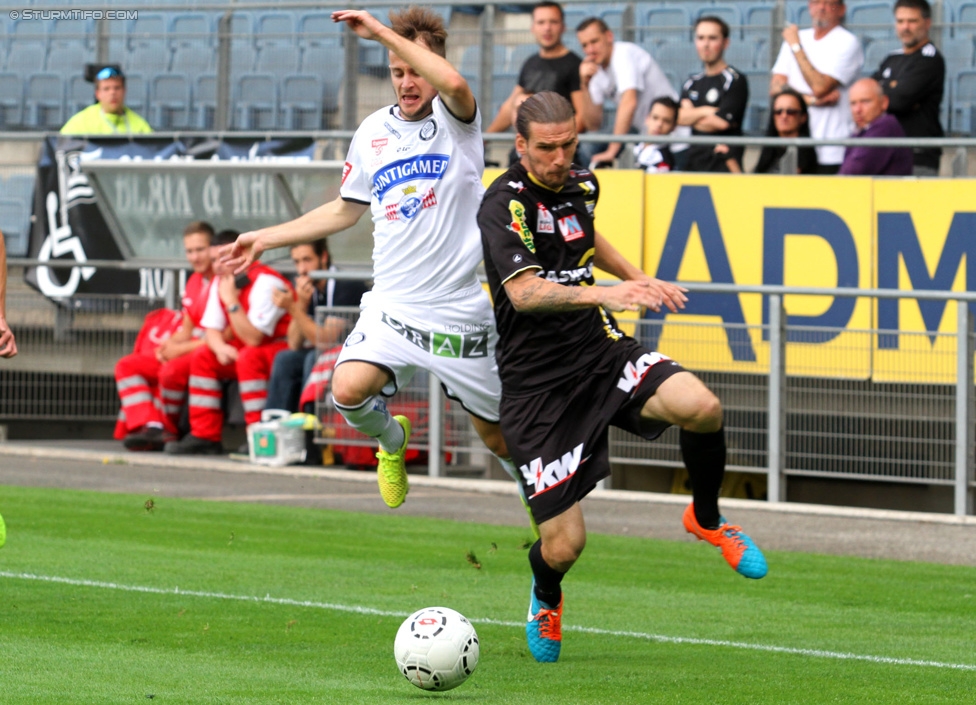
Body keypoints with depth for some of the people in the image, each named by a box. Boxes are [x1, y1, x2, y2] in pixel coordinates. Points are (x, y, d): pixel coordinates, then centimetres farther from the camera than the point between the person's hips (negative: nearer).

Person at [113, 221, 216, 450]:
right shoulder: (194, 283, 15)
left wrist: (182, 348, -17)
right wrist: (170, 344, -5)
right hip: (188, 349, 10)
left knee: (172, 371, -37)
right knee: (127, 366, -1)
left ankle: (167, 431, -15)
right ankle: (150, 427, -21)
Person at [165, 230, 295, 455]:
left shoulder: (265, 283, -22)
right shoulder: (220, 282, 3)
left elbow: (253, 339, -28)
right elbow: (212, 330, 5)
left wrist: (231, 301, -29)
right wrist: (220, 347, -18)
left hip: (286, 348, -9)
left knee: (248, 358, -35)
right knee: (202, 357, -3)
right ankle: (205, 437, -5)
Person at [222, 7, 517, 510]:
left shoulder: (456, 120, -6)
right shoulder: (373, 132, 8)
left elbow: (453, 83, -33)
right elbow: (346, 210, 22)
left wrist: (381, 31, -29)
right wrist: (267, 238, 22)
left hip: (459, 312, -3)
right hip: (392, 306, 3)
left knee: (496, 435, 4)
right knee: (349, 391, -23)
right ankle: (391, 439, 12)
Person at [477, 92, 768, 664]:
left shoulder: (581, 184, 6)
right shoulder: (504, 205, -17)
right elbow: (524, 293, -32)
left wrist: (639, 280, 29)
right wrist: (601, 295, -46)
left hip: (602, 351, 5)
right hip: (537, 385, -5)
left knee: (701, 408, -25)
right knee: (565, 545, -8)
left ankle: (707, 519, 6)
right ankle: (546, 594, 33)